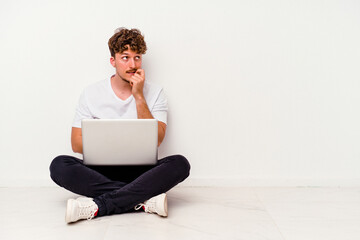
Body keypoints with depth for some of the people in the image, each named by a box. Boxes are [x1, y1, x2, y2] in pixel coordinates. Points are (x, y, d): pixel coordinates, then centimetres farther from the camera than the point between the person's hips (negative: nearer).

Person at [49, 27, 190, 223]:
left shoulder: (154, 93, 4)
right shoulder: (91, 93, 5)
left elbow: (155, 140, -8)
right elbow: (76, 143, 2)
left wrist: (139, 96, -12)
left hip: (140, 171, 0)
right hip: (100, 172, 1)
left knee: (180, 163, -29)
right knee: (59, 165, -27)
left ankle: (97, 206, -32)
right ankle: (145, 200, -29)